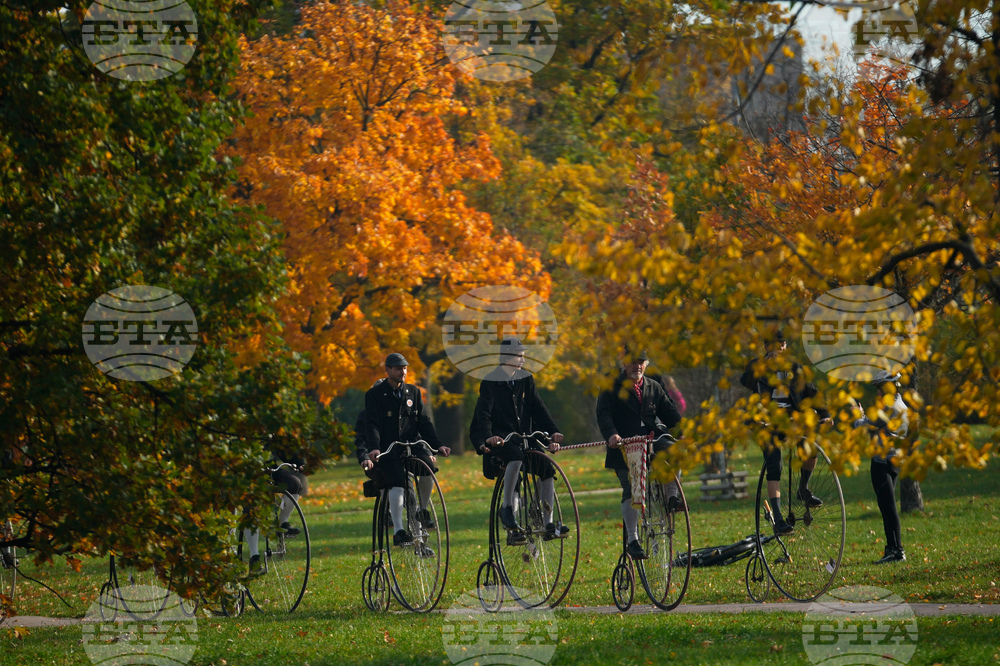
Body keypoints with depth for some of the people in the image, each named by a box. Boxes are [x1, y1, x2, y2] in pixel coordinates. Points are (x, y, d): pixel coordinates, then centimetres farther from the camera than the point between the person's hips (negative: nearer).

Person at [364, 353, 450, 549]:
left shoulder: (413, 392, 14)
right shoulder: (375, 395, 0)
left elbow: (423, 421, 11)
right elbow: (372, 425, -9)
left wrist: (437, 444, -2)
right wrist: (374, 448, -26)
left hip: (411, 444, 3)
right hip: (388, 450, -3)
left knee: (428, 467, -25)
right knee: (397, 483, -25)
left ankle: (422, 511, -3)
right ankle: (398, 532, -27)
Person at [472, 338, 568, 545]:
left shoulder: (526, 379, 10)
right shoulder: (490, 382, -6)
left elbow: (538, 408, 9)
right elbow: (484, 413, -16)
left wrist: (553, 431, -4)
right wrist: (488, 437, -34)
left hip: (523, 435, 6)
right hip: (501, 437, -6)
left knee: (547, 469, -9)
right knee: (517, 457, -37)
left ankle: (548, 523, -2)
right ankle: (507, 508, -24)